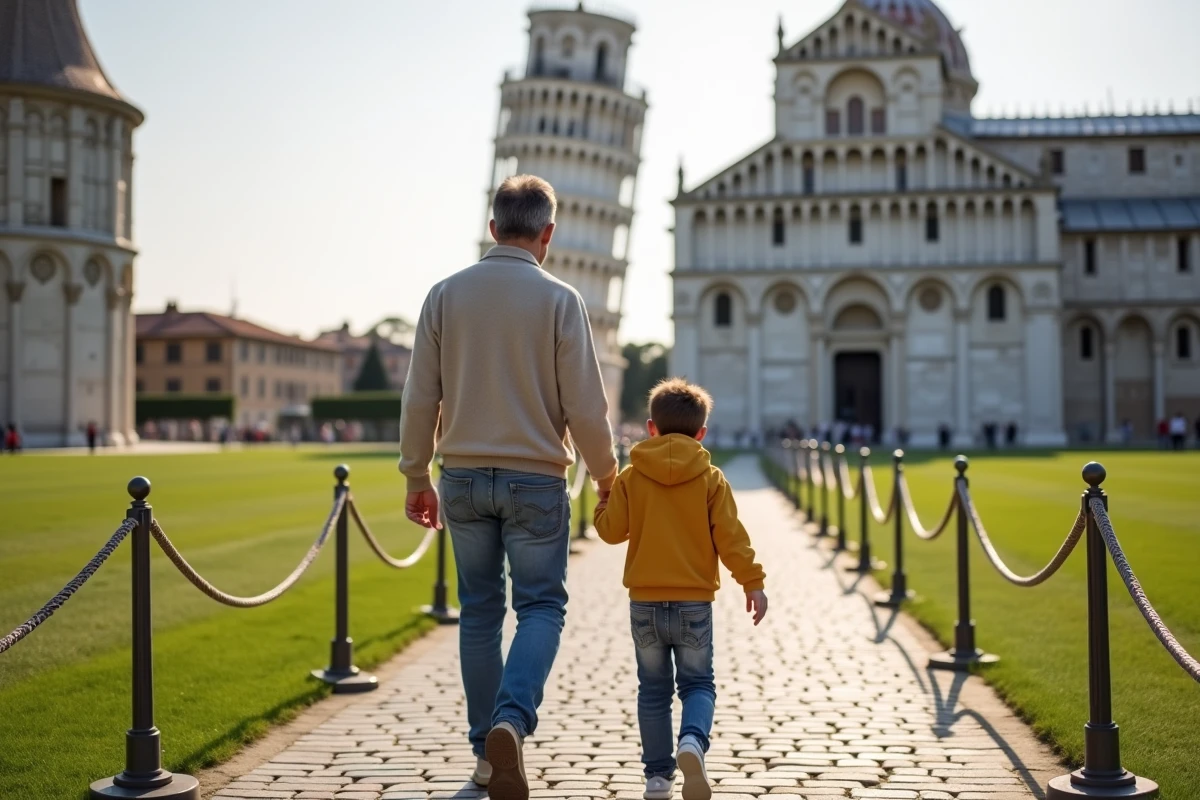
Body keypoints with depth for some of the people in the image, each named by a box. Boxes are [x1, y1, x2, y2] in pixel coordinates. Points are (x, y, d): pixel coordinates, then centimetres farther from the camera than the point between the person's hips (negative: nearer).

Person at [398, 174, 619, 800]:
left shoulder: (445, 295, 1)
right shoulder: (559, 300, -7)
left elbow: (419, 400, 3)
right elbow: (585, 407, -6)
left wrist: (416, 478, 13)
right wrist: (606, 477, 8)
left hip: (464, 478, 3)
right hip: (535, 479, -3)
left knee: (479, 612, 12)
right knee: (541, 606, 7)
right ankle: (510, 722, -16)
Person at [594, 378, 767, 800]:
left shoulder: (630, 478, -1)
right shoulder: (711, 479, -2)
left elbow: (611, 530, 0)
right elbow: (730, 536, -6)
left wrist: (603, 504, 21)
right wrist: (752, 581, -1)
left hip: (645, 602, 1)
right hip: (695, 603, -1)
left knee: (653, 690, 13)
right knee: (697, 683, 9)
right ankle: (692, 741, -19)